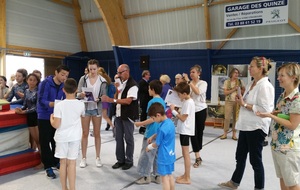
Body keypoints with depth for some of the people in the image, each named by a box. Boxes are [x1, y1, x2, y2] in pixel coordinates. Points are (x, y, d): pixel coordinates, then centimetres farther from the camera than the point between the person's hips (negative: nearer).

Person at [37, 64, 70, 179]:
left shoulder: (63, 86, 1)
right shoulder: (45, 83, -15)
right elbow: (41, 100, -23)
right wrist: (53, 104, -40)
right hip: (44, 117, -5)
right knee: (45, 142, 2)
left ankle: (56, 161, 31)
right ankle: (48, 166, 13)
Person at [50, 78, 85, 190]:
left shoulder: (59, 105, -14)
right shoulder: (80, 104, -6)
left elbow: (56, 125, -14)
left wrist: (51, 118, 5)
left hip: (62, 137, -1)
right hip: (75, 137, 1)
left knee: (63, 163, 12)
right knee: (72, 163, 6)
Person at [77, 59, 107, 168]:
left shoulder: (102, 81, -3)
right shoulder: (83, 79, -3)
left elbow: (104, 96, -2)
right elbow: (78, 94, -5)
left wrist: (99, 99, -23)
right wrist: (81, 95, -27)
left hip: (97, 108, 0)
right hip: (85, 108, 0)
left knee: (97, 134, 9)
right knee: (85, 134, 7)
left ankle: (98, 158, 20)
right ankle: (83, 158, 18)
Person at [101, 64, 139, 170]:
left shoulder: (132, 85, -16)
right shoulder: (121, 83, 11)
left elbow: (128, 101, -27)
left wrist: (112, 100, -30)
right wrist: (116, 90, 3)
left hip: (128, 116, -8)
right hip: (119, 115, 8)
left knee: (128, 139, 5)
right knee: (119, 138, 12)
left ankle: (129, 161, 18)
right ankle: (120, 160, 24)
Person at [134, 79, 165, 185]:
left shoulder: (152, 102, -16)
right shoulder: (162, 101, 9)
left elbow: (152, 119, -21)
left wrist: (140, 123, -10)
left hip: (151, 133, -8)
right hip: (159, 133, 8)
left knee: (146, 155, 4)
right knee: (157, 155, 14)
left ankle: (146, 176, 13)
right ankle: (157, 176, 22)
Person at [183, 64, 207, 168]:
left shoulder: (203, 83, -4)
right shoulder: (188, 83, 5)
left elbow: (197, 92, -25)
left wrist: (188, 81, -27)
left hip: (201, 110, -2)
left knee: (199, 132, 9)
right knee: (193, 133, -4)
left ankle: (197, 156, 26)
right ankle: (198, 157, 0)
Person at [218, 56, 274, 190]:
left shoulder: (265, 86, -17)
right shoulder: (251, 84, 10)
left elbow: (265, 109, -24)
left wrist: (244, 105, -18)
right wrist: (240, 100, -1)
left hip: (256, 128, -9)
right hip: (246, 126, 9)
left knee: (255, 160, 6)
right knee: (240, 156, 19)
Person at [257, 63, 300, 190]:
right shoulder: (282, 96, 7)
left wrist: (270, 116, -22)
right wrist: (271, 113, -4)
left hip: (289, 147, -8)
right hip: (276, 144, 8)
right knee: (282, 178, 19)